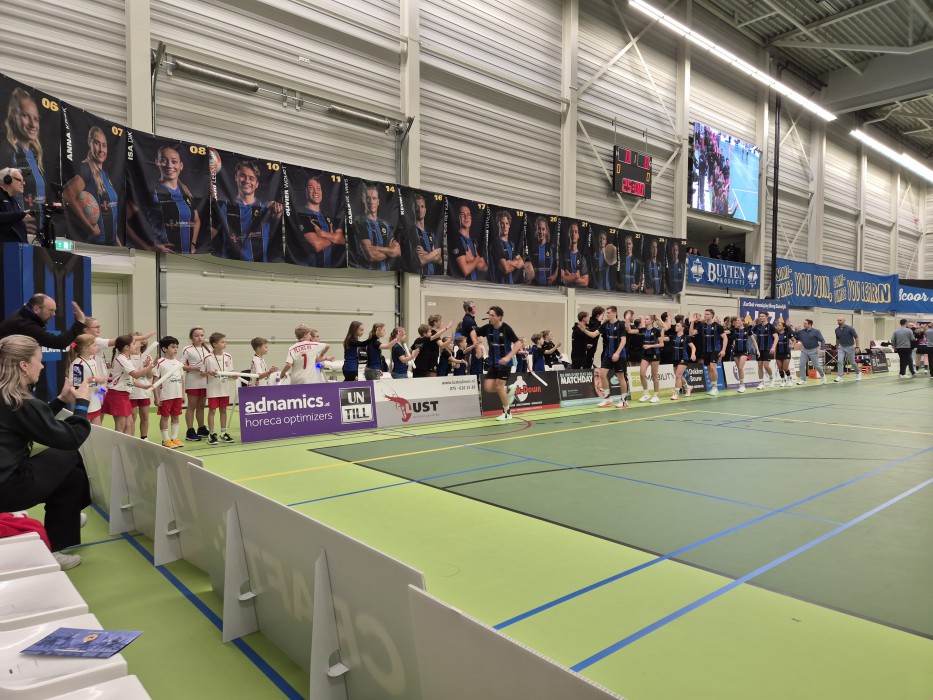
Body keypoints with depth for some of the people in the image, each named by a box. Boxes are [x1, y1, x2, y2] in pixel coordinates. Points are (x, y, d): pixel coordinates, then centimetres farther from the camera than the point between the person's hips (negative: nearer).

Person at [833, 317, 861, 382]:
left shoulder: (850, 328, -16)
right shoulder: (837, 330, -1)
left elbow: (856, 337, -11)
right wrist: (836, 348, 19)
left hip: (850, 347, -3)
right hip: (841, 347, 3)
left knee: (852, 362, 10)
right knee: (839, 361, -12)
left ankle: (858, 373, 36)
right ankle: (839, 376, -12)